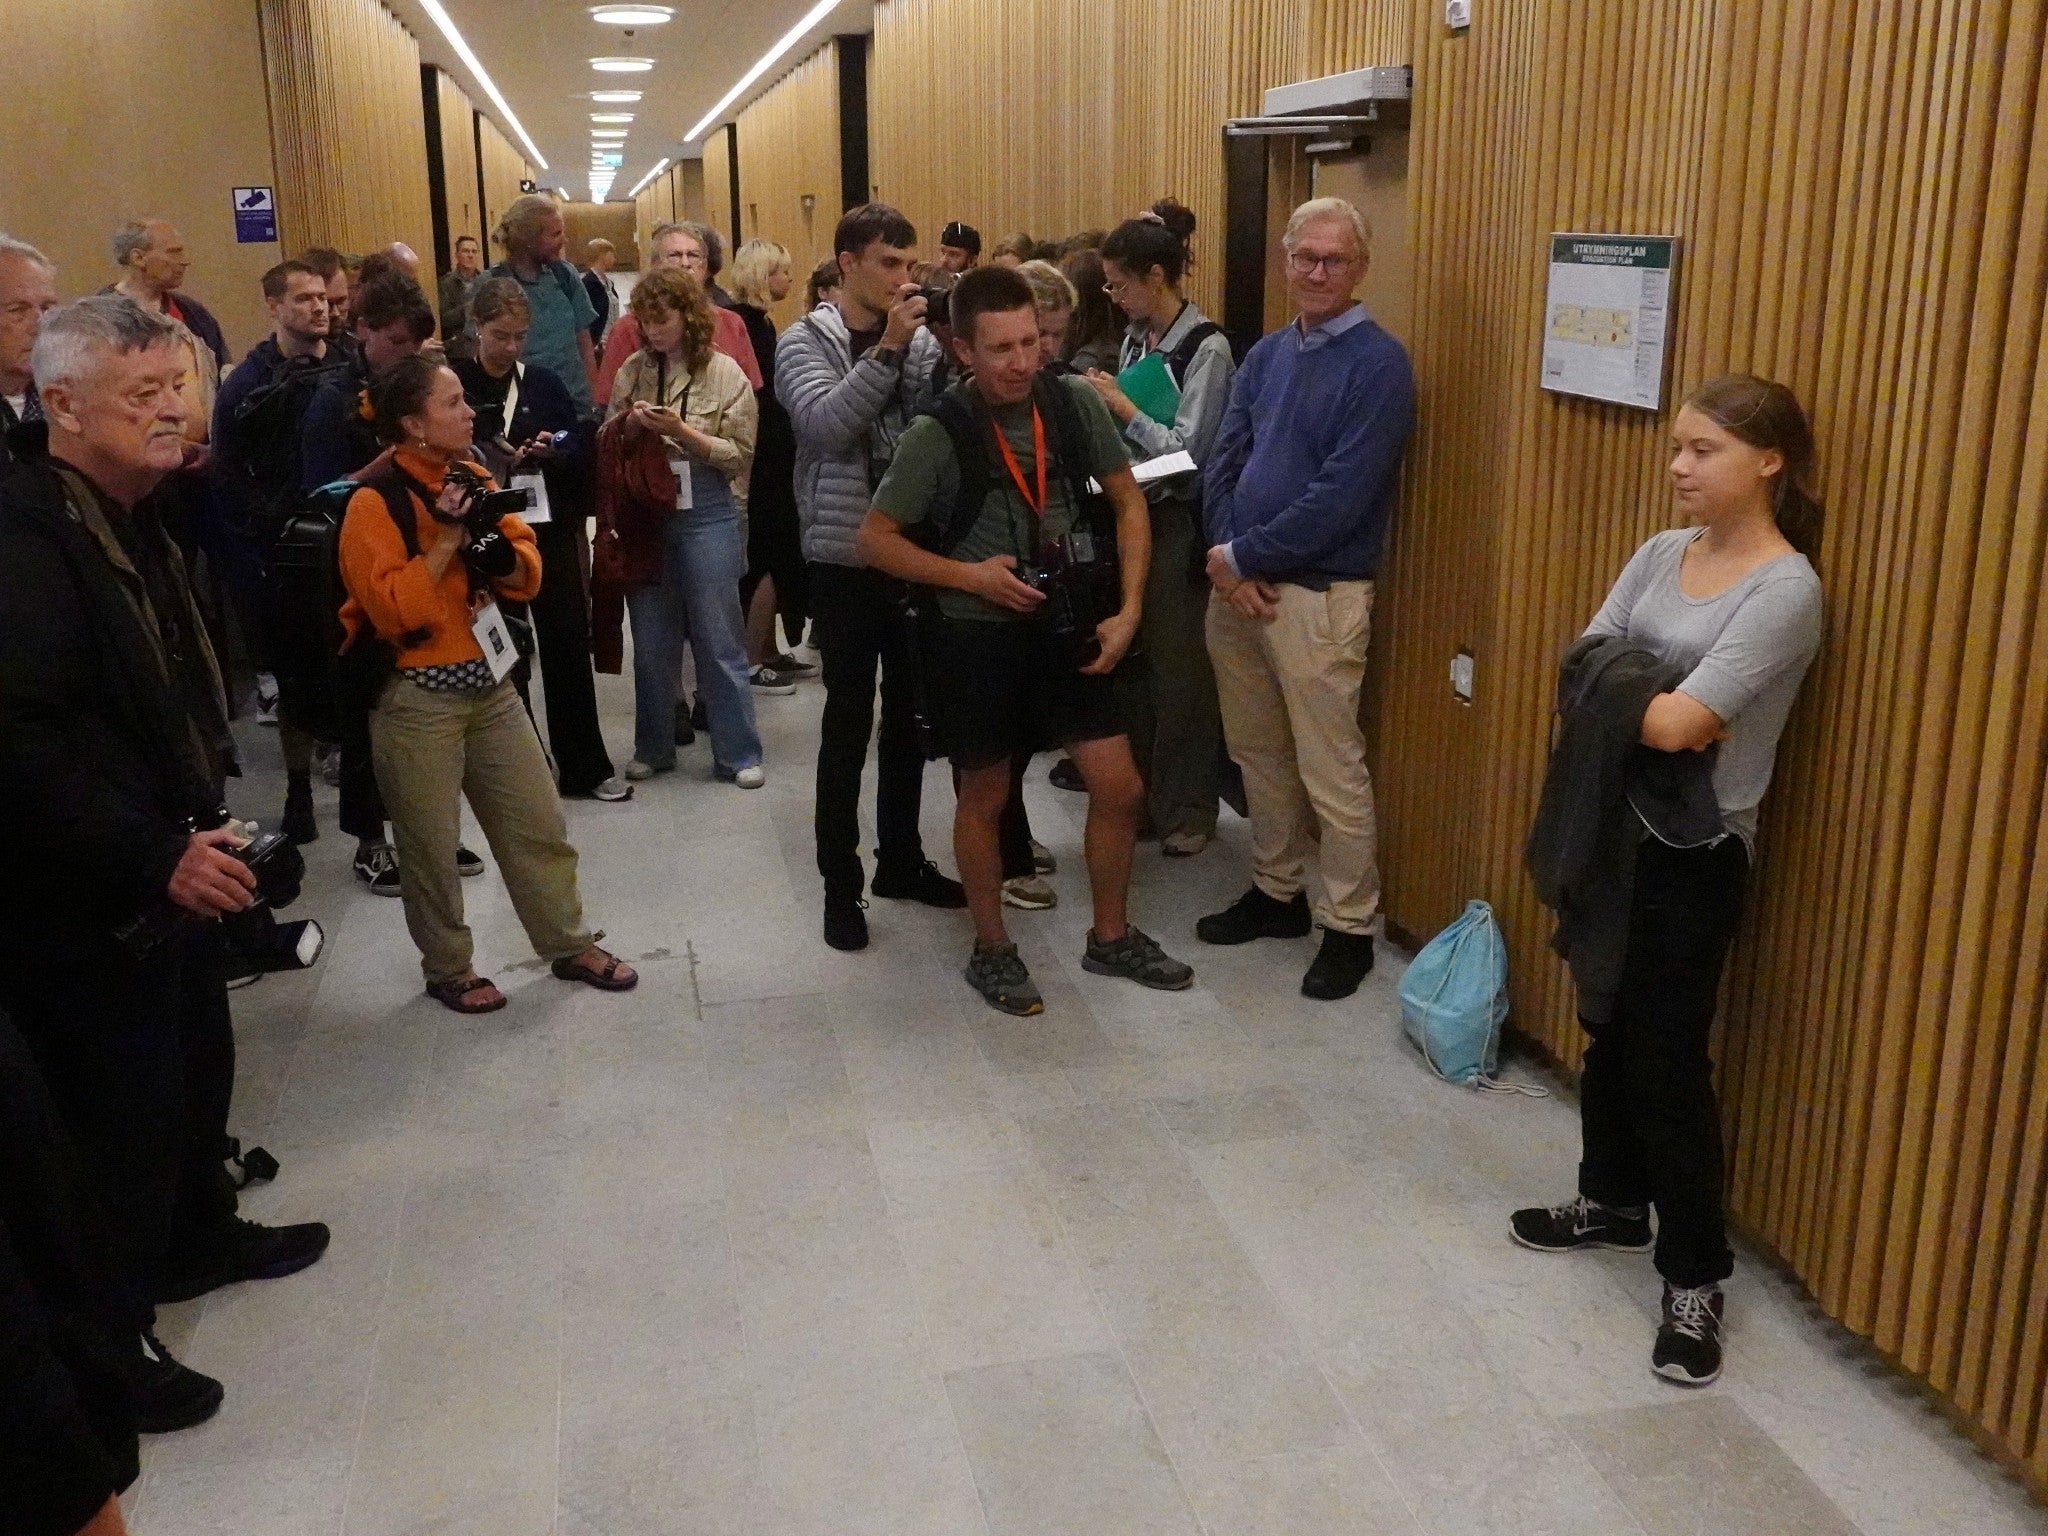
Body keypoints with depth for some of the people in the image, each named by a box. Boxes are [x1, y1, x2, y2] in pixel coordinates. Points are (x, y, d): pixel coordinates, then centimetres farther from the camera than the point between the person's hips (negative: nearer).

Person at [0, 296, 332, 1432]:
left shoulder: (134, 520, 9)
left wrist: (198, 832, 10)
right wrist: (157, 857, -25)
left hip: (169, 871, 9)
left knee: (196, 1068, 23)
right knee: (122, 1117, 3)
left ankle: (199, 1233, 45)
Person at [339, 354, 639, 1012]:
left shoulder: (474, 478, 7)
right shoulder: (375, 503, -14)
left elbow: (527, 573, 4)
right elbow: (393, 609, -23)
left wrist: (492, 546, -16)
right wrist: (447, 538, -21)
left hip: (490, 683, 6)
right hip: (416, 699, -6)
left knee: (539, 826, 12)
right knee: (431, 846, 8)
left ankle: (570, 946, 28)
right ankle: (448, 969, 25)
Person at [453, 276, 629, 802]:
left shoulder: (544, 384, 7)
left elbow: (581, 450, 5)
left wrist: (554, 450, -14)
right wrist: (488, 461, -20)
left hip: (549, 531, 2)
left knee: (568, 646, 4)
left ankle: (585, 768, 14)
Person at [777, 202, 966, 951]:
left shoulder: (921, 340, 7)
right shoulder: (806, 341, -5)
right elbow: (826, 425, -23)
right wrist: (886, 347, -26)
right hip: (846, 558, -4)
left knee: (910, 715, 14)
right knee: (848, 721, 1)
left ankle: (901, 860, 29)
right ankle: (840, 882, 12)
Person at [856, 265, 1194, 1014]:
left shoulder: (1073, 403, -6)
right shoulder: (938, 434, -15)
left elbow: (1128, 502, 5)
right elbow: (874, 539, -7)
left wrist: (1127, 610, -3)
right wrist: (968, 575, -18)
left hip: (1066, 626, 4)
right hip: (975, 636, -3)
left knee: (1120, 787, 6)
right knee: (985, 797, 11)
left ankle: (1110, 938, 28)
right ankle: (991, 949, 31)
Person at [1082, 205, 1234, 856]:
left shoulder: (1206, 348, -12)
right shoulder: (1136, 338, 10)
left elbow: (1187, 453, -15)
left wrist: (1123, 408, -11)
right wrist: (1104, 405, -3)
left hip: (1176, 524, -7)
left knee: (1178, 669, 2)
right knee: (1130, 660, 12)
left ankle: (1186, 810, 15)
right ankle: (1137, 794, 25)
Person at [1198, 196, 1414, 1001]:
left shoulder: (1378, 363, -10)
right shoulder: (1265, 355, 11)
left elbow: (1341, 497, -18)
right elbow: (1221, 462, 7)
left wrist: (1242, 556, -12)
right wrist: (1228, 564, -8)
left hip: (1317, 595, -7)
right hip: (1237, 583, 7)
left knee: (1330, 773, 0)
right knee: (1258, 754, 17)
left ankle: (1350, 928, 14)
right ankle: (1275, 891, 33)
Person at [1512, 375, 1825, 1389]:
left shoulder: (1787, 589, -17)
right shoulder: (1661, 553, 6)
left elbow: (1677, 723, -24)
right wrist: (1645, 705, -17)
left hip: (1694, 850, -7)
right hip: (1616, 825, 7)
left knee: (1668, 1053, -2)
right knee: (1609, 1024, 18)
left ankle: (1695, 1276, 14)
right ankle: (1615, 1200, 39)